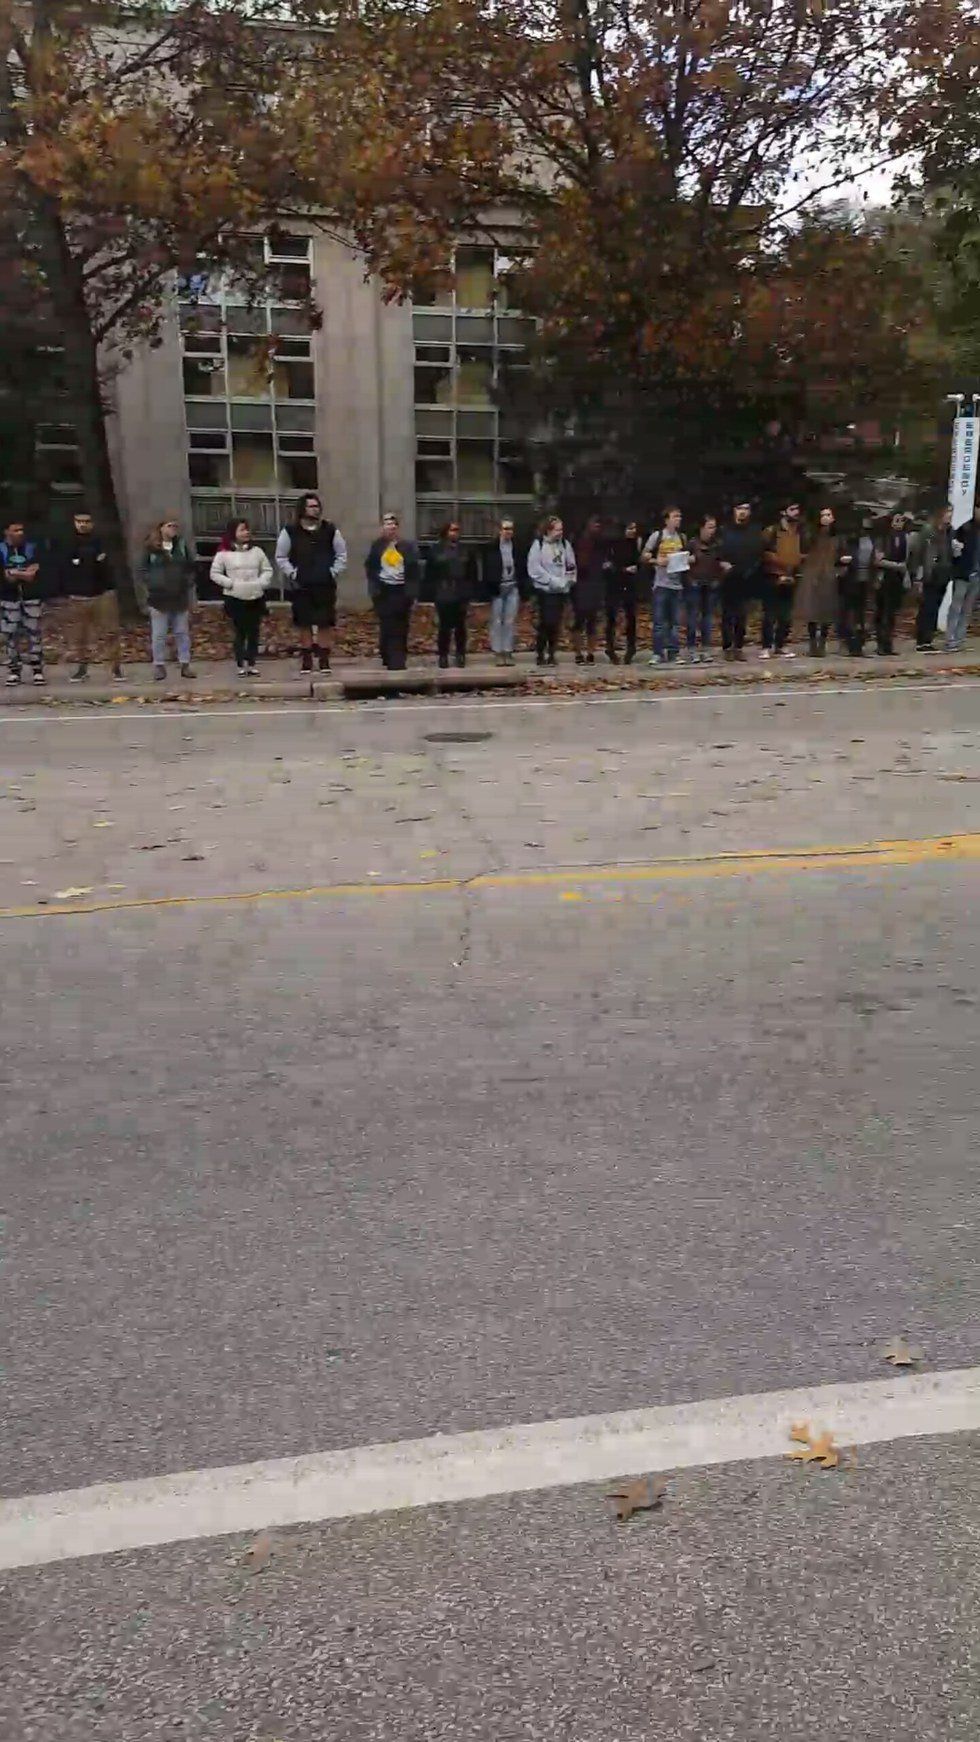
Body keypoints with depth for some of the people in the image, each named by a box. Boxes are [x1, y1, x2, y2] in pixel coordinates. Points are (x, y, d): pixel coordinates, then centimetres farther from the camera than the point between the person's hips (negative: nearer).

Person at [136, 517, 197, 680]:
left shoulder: (182, 546, 8)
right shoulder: (151, 548, 0)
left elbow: (190, 569, 12)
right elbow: (142, 571, 2)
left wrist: (190, 592, 5)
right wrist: (144, 594, -6)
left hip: (180, 598, 3)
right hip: (158, 598, -2)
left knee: (182, 633, 7)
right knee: (159, 635, 2)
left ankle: (185, 665, 14)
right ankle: (159, 666, 10)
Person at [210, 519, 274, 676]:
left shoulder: (257, 551, 7)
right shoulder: (224, 553, -1)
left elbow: (267, 570, 11)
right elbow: (215, 574, 0)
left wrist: (261, 583, -7)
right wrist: (231, 583, -10)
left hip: (256, 597, 3)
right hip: (235, 598, -3)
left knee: (254, 632, 6)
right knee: (240, 632, 0)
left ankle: (252, 664, 14)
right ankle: (241, 665, 5)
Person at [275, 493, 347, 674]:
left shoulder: (330, 530, 5)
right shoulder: (290, 532, 1)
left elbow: (341, 554, 11)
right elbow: (280, 557, 5)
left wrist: (334, 572, 1)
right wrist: (292, 574, -4)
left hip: (325, 585, 1)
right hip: (301, 586, -1)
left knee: (326, 623, 0)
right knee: (304, 624, 3)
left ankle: (324, 659, 8)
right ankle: (306, 659, 11)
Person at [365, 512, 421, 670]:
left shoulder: (408, 546, 3)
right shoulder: (377, 546, 6)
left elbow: (415, 569, 2)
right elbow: (369, 567, 9)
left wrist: (412, 590, -6)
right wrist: (374, 587, -1)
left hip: (402, 591, 0)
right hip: (383, 591, 0)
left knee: (401, 627, 0)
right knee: (386, 626, -2)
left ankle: (398, 661, 5)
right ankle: (389, 659, 5)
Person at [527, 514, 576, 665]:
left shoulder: (565, 544, 8)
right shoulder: (538, 545, -5)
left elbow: (571, 565, 11)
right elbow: (534, 569, -11)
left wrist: (568, 580, -7)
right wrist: (553, 581, -14)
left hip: (562, 589, 4)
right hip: (545, 590, -4)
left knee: (556, 623, 7)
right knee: (546, 622, -8)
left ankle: (552, 654, 16)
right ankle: (541, 654, 1)